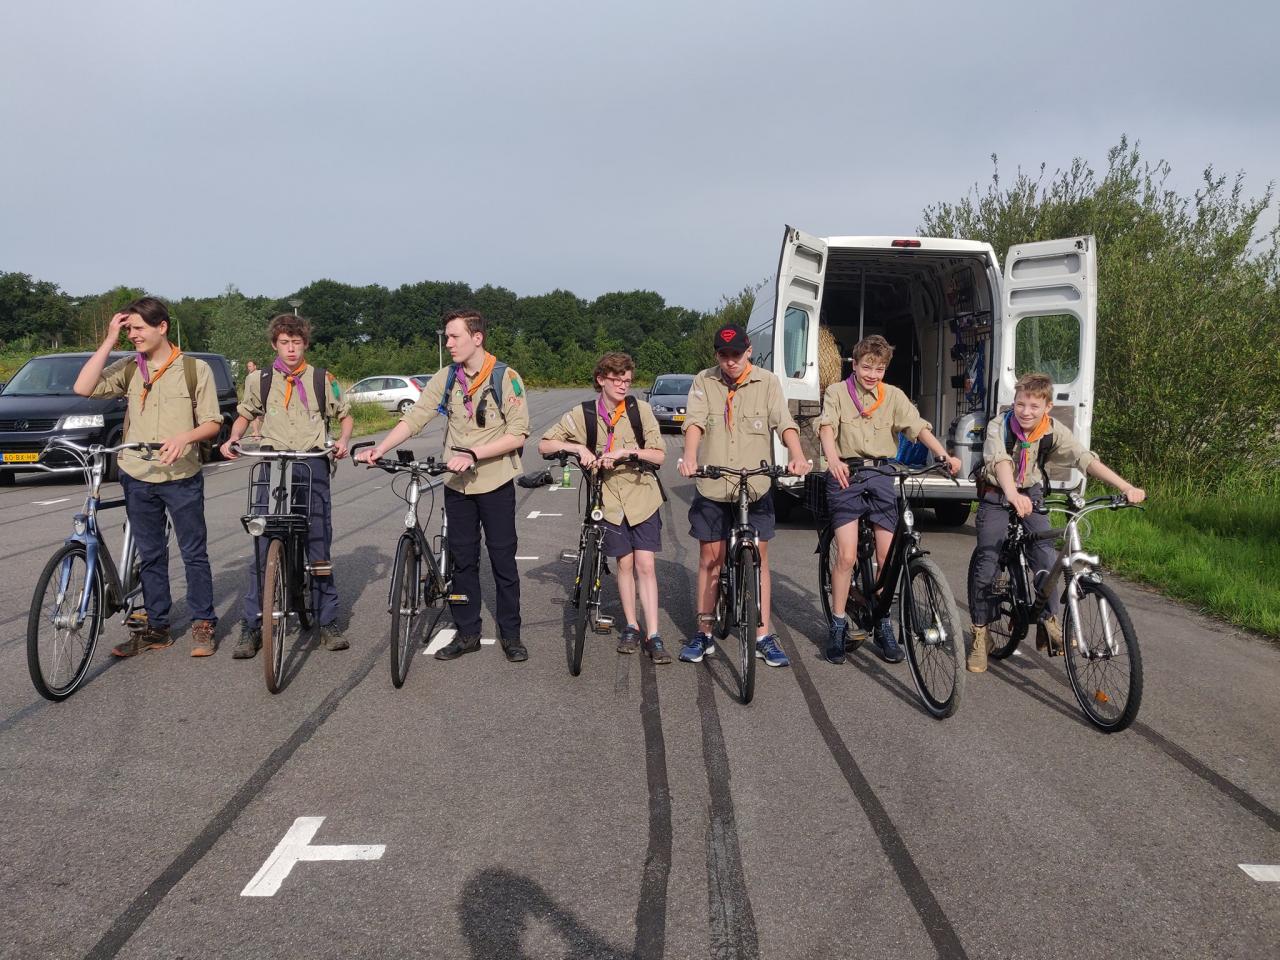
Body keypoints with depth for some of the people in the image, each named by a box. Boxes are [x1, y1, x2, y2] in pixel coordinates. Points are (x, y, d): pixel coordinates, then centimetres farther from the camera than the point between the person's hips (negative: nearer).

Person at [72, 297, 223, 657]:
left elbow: (212, 422, -3)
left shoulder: (195, 368, -3)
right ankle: (156, 627, 21)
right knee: (150, 556, 11)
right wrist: (109, 341, -9)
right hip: (137, 478, 3)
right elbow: (83, 388, -10)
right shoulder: (128, 369, 5)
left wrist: (184, 437, -23)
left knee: (194, 553, 4)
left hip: (182, 477, -3)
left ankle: (203, 624, 15)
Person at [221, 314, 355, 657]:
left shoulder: (323, 380, 7)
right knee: (262, 548, -5)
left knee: (319, 547, 3)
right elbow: (245, 414, 22)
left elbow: (345, 415, 16)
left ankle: (328, 622, 13)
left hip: (313, 468, 0)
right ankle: (251, 626, 2)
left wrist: (343, 440, -3)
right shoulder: (259, 380, 8)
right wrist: (233, 438, 2)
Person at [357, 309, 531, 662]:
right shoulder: (445, 379, 2)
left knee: (503, 560, 4)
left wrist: (473, 454, -23)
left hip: (496, 484, -4)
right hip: (457, 485, 4)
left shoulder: (506, 378, -10)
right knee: (463, 560, 10)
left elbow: (517, 434, -15)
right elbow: (414, 418, -4)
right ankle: (467, 633, 21)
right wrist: (379, 449, -18)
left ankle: (510, 634, 17)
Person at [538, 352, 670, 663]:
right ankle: (631, 627, 22)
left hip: (642, 496, -1)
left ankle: (653, 636, 0)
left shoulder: (640, 409, -6)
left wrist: (625, 451, -23)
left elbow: (659, 455, -9)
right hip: (609, 500, 1)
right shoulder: (583, 414, -5)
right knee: (625, 563, 7)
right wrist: (577, 447, -20)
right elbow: (544, 444, -4)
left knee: (645, 565, -4)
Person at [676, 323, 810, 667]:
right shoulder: (704, 382, 3)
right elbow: (694, 422, -12)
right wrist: (689, 457, -32)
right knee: (710, 559, 8)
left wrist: (796, 457, -31)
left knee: (758, 559, 4)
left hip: (756, 487, 0)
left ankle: (764, 636, 13)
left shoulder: (767, 383, 1)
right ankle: (703, 634, 19)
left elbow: (784, 423, -12)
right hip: (712, 487, 1)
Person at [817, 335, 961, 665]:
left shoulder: (893, 396, 8)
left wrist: (945, 456, -21)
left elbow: (919, 427, -4)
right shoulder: (837, 393, 2)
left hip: (881, 476, 3)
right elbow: (827, 427, -14)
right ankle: (837, 626, 7)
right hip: (846, 476, -2)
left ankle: (883, 626, 17)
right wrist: (833, 459, -35)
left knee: (887, 557, 1)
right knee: (847, 556, -9)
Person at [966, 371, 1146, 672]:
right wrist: (1012, 495, -60)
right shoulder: (999, 425, -22)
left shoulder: (1054, 431, -14)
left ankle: (1049, 623, 6)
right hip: (996, 498, -2)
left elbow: (1085, 459, -25)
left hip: (1031, 497, 3)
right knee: (986, 562, -13)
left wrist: (1126, 487, -37)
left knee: (1047, 557, -14)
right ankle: (980, 634, 1)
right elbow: (1000, 461, -40)